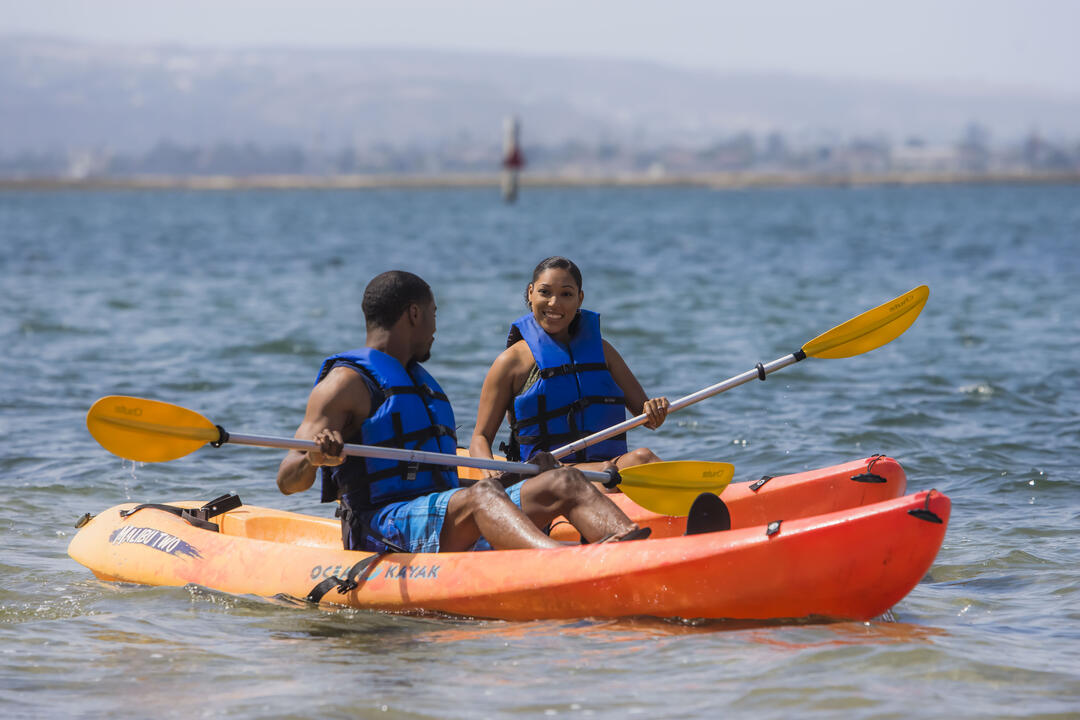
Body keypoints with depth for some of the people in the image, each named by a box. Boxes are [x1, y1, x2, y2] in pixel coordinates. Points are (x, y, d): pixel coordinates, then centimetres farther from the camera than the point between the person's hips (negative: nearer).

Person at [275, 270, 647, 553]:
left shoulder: (419, 382, 29)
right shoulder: (348, 382, 0)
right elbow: (287, 480, -9)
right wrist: (314, 458, -31)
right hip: (382, 530, -8)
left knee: (565, 483, -11)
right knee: (481, 495, -36)